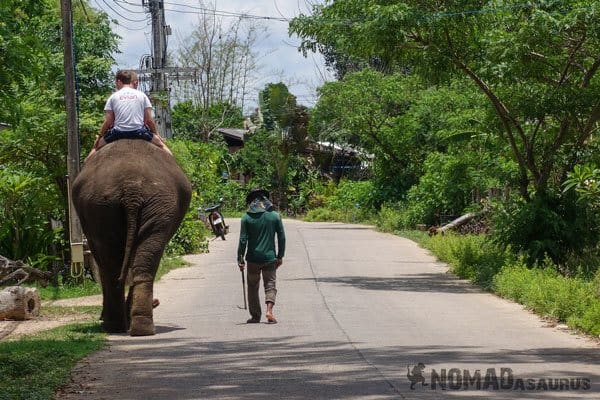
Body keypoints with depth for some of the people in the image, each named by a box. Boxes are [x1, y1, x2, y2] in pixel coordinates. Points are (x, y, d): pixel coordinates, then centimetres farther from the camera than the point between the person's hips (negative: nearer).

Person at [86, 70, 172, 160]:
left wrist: (99, 135, 16)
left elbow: (108, 121, 3)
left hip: (118, 133, 0)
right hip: (139, 132, 0)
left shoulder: (113, 97, 6)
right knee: (160, 144, 23)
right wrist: (155, 133, 21)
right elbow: (149, 120, 6)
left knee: (97, 146, 21)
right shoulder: (141, 95, 8)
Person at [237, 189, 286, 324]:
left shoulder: (246, 218, -5)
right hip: (270, 257, 0)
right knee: (270, 285, 6)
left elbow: (243, 240, -6)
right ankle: (269, 310, -17)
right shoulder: (275, 216, -1)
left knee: (253, 287, 12)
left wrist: (240, 258, 1)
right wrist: (280, 256, 11)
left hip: (253, 258, 0)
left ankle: (255, 316, 15)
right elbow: (282, 238, 2)